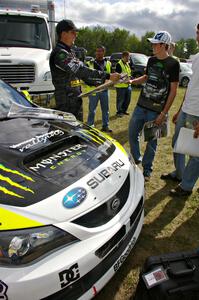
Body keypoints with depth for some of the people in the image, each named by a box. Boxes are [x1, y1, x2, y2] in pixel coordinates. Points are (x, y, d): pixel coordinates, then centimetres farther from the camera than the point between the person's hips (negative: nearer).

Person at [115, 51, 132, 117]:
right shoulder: (119, 64, -13)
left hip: (128, 85, 8)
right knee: (120, 100, -1)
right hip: (121, 85, -8)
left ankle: (124, 110, 28)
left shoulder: (127, 64, 15)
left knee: (127, 99, 13)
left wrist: (129, 78, 7)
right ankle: (119, 112, 12)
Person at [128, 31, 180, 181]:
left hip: (156, 110, -6)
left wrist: (163, 113, -13)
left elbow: (173, 91, -9)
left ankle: (147, 169, 20)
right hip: (141, 105, 6)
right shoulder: (151, 60, 9)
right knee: (132, 133, 9)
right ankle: (136, 160, 31)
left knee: (152, 141, 3)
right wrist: (131, 81, 5)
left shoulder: (173, 64, -8)